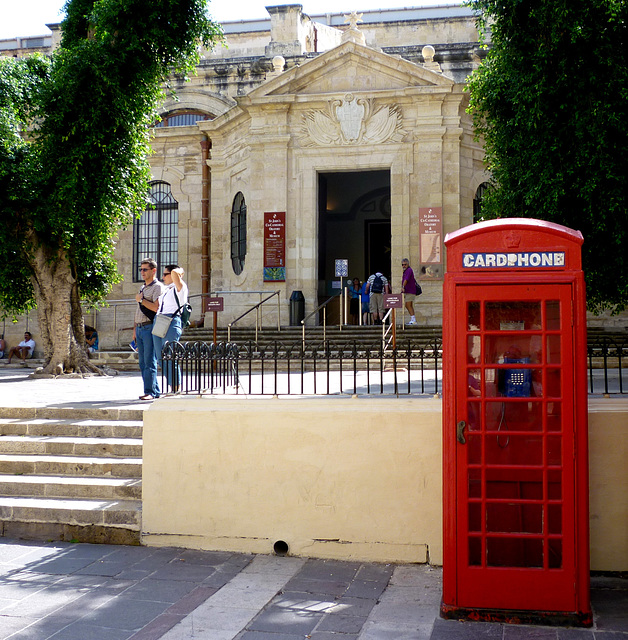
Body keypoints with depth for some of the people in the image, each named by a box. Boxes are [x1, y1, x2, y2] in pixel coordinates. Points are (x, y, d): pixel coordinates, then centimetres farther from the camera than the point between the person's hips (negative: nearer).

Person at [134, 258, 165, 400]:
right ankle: (155, 391, 11)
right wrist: (134, 329, 21)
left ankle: (149, 392, -10)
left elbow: (156, 307, -18)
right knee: (143, 362, 7)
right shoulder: (142, 288, 23)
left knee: (149, 361, -11)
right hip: (140, 328, 9)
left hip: (150, 327, -9)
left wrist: (141, 300, -9)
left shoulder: (158, 287, -4)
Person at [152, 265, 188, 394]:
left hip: (171, 322, -9)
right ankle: (172, 388, 14)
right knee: (161, 359, 7)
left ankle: (176, 389, -3)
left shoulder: (180, 288, -1)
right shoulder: (166, 290, 23)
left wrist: (179, 272, 1)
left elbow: (175, 272, -18)